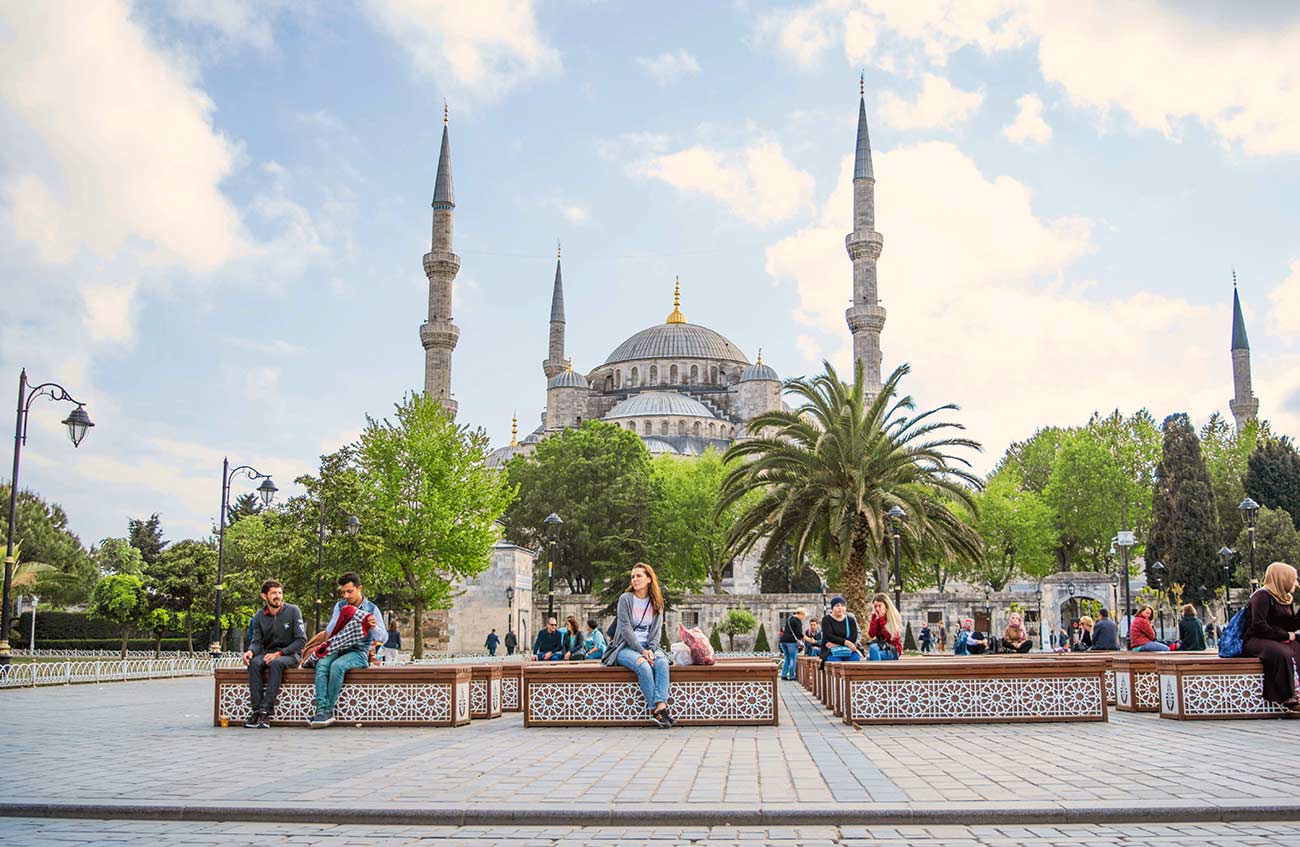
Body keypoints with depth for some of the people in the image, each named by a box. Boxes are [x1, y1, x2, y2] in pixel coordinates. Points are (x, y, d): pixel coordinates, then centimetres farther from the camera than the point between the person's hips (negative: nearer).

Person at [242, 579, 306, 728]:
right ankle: (256, 710, -34)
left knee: (276, 663, -36)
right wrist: (251, 651, -21)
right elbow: (257, 641, 3)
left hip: (290, 654, -3)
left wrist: (279, 653, -19)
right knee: (254, 663, -29)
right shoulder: (259, 616, 5)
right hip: (268, 653, 4)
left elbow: (301, 640, -10)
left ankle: (266, 710, -39)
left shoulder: (293, 611, -6)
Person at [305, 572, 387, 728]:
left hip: (358, 652, -3)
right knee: (322, 664, -30)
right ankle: (321, 710, -38)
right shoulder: (340, 606, 14)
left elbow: (383, 638, -1)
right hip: (338, 650, 3)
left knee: (337, 666, -34)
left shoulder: (371, 609, 4)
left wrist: (374, 627, -19)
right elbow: (329, 632, 8)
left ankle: (328, 711, -28)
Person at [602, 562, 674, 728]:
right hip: (626, 647, -3)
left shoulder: (657, 603, 11)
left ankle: (661, 705, -41)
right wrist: (641, 651, -17)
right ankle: (654, 709, -31)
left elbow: (657, 629, 6)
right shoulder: (625, 599, -1)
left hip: (647, 646, 3)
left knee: (662, 662, -30)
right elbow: (625, 629, -8)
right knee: (643, 666, -34)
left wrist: (651, 649, -13)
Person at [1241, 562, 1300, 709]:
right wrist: (1285, 636, -17)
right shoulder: (1262, 596, -11)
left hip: (1278, 640, 9)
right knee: (1282, 653, -36)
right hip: (1254, 641, -9)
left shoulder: (1287, 599, 16)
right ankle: (1287, 698, -31)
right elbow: (1259, 626, -20)